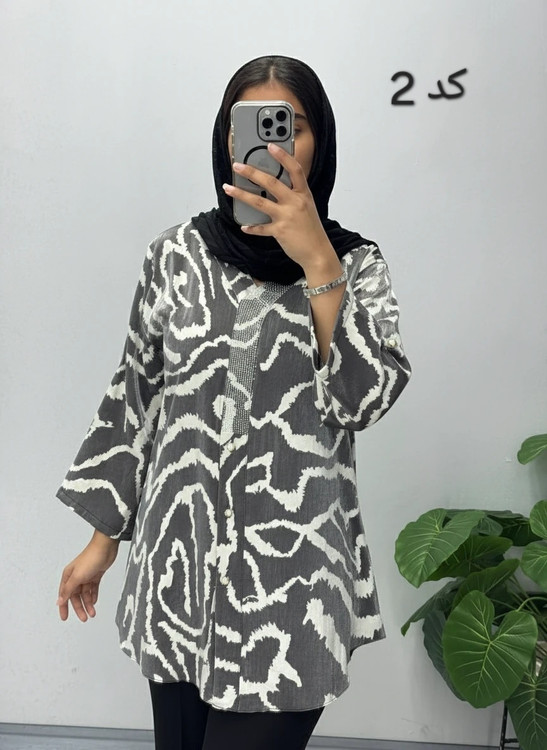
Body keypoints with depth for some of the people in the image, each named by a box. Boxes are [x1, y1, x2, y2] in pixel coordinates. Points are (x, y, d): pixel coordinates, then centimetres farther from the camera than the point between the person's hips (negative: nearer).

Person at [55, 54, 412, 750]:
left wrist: (317, 263, -22)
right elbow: (133, 395, 7)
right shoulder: (177, 254, 2)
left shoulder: (357, 265, 1)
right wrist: (103, 538, 9)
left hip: (294, 573, -1)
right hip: (180, 561, 2)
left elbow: (367, 397, -13)